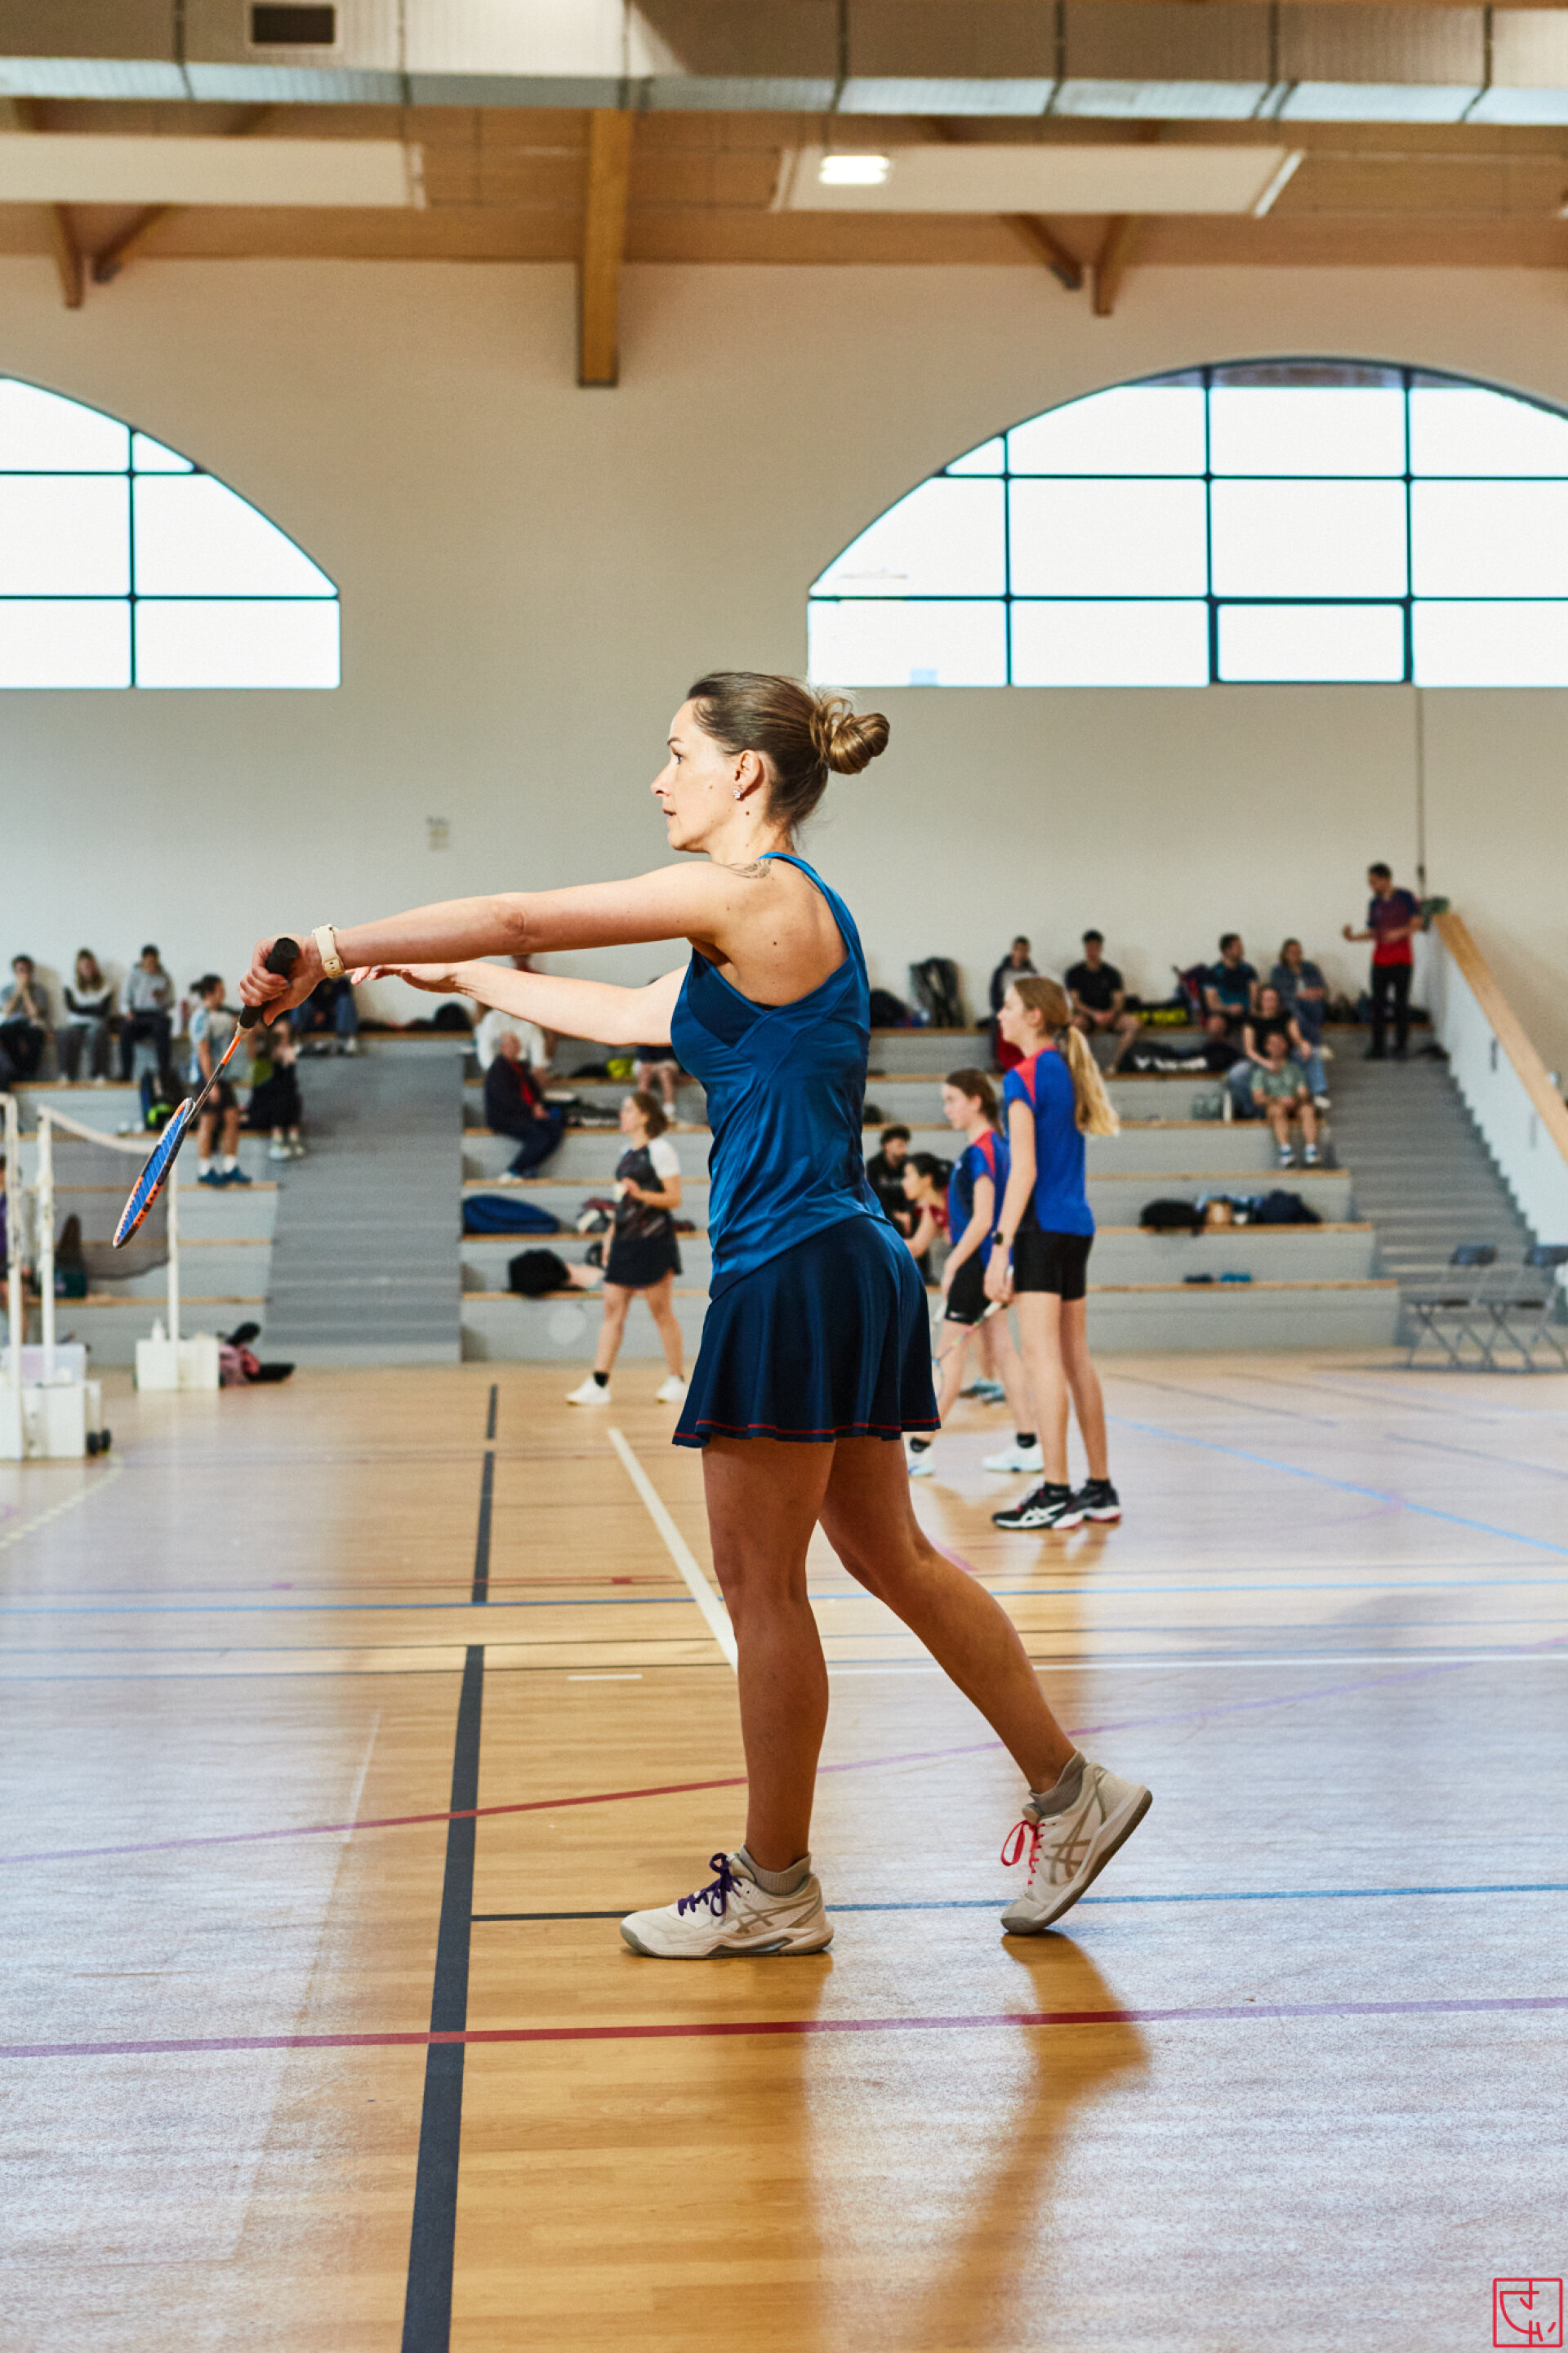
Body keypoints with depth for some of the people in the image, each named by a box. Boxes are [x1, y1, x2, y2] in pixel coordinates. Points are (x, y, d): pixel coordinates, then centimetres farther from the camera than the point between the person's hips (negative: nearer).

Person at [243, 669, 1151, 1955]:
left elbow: (524, 916, -13)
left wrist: (332, 949, -5)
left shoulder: (755, 895, -13)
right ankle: (1071, 1791, 22)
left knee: (761, 1582, 1)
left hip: (799, 1271, -10)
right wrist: (460, 978, 32)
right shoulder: (781, 909, 16)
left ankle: (774, 1888, 13)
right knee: (890, 1556, 16)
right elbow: (635, 1016, 27)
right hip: (844, 1266, 10)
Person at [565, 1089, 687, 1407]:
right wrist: (611, 1237, 20)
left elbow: (674, 1198, -11)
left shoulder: (660, 1149, -9)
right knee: (612, 1310, 3)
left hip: (653, 1241, -8)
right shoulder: (627, 1152, 15)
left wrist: (640, 1193, -25)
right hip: (625, 1240, 8)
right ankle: (598, 1384, 1)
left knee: (661, 1313, 0)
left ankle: (677, 1381, 11)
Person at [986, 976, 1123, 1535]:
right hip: (1077, 1224, 9)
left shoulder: (1024, 1077, -10)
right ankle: (1100, 1489, 14)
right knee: (1076, 1359, 11)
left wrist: (1001, 1245, -16)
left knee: (1041, 1358, -8)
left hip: (1042, 1226, -9)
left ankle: (1055, 1494, -10)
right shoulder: (1068, 1070, 15)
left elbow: (1024, 1170, -16)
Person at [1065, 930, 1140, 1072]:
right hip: (1086, 1016, -2)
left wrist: (1111, 1014, -21)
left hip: (1108, 1016, 2)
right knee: (1077, 1022, -39)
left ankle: (1115, 1063, -22)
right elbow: (1075, 1002, -5)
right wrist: (1094, 1014, -22)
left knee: (1134, 1023, -26)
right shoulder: (1075, 973, 5)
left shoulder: (1111, 973, 10)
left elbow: (1119, 1001, 3)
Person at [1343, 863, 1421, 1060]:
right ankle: (1377, 1048, 3)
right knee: (1378, 1003, 0)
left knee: (1401, 1003, 0)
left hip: (1402, 960, -4)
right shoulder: (1374, 903, 11)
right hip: (1380, 960, 4)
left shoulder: (1405, 898, -3)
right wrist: (1353, 936, 0)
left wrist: (1399, 932, -22)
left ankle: (1401, 1047, 7)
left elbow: (1416, 924, -5)